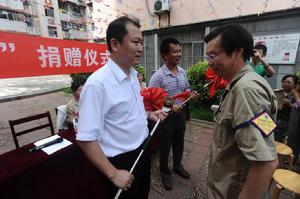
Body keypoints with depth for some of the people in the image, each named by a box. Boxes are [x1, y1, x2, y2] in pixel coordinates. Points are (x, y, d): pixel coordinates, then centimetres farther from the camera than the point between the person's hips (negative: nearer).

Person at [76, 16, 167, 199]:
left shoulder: (133, 74, 0)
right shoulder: (97, 83, -28)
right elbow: (86, 138, -25)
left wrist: (148, 114, 0)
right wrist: (113, 174, -18)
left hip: (142, 150, 8)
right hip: (122, 160, -7)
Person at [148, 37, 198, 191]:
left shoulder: (182, 71, 2)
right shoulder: (158, 76, -20)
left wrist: (190, 94, -7)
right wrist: (170, 107, -27)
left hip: (181, 113, 7)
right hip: (167, 116, -6)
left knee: (179, 142, 23)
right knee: (165, 145, 13)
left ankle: (177, 166, 50)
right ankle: (165, 172, 38)